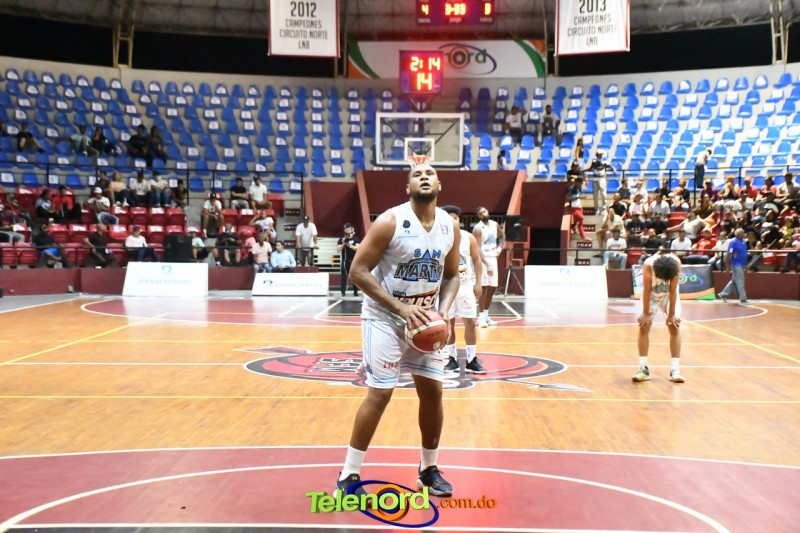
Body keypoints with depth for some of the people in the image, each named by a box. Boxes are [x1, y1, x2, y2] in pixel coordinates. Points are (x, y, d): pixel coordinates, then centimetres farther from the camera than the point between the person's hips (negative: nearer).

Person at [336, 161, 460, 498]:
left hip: (425, 319, 6)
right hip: (385, 317, -5)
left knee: (433, 391, 8)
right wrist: (400, 307, -25)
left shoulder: (450, 227, -1)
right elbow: (358, 272, -18)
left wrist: (444, 309, -8)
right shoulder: (390, 222, -18)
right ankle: (348, 476, 6)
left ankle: (429, 469, 27)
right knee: (380, 394, -8)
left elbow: (451, 275, 11)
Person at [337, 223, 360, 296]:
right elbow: (338, 250, 1)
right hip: (345, 260, 0)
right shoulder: (342, 239, 6)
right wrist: (343, 244, -12)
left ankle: (355, 291, 11)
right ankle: (343, 291, -4)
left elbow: (358, 248, -9)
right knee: (344, 276, -5)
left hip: (354, 260, 0)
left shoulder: (356, 239, 3)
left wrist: (350, 245, -20)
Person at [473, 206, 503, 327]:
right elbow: (478, 249, -20)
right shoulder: (477, 229, -15)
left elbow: (501, 237, 25)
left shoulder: (494, 224, 6)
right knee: (483, 288, -10)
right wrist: (487, 264, -25)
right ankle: (481, 316, -5)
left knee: (492, 288, 10)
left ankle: (486, 315, 20)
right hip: (482, 259, -7)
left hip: (493, 258, 7)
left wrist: (499, 248, 5)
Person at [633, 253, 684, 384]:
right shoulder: (648, 265, -36)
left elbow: (673, 291, -25)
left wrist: (671, 314, -18)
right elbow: (647, 291, -26)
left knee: (674, 326, -7)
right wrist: (646, 313, -20)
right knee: (644, 326, -8)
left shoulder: (676, 263, -33)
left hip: (669, 294, 1)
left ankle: (675, 369, -4)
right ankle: (643, 368, -3)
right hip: (651, 293, -1)